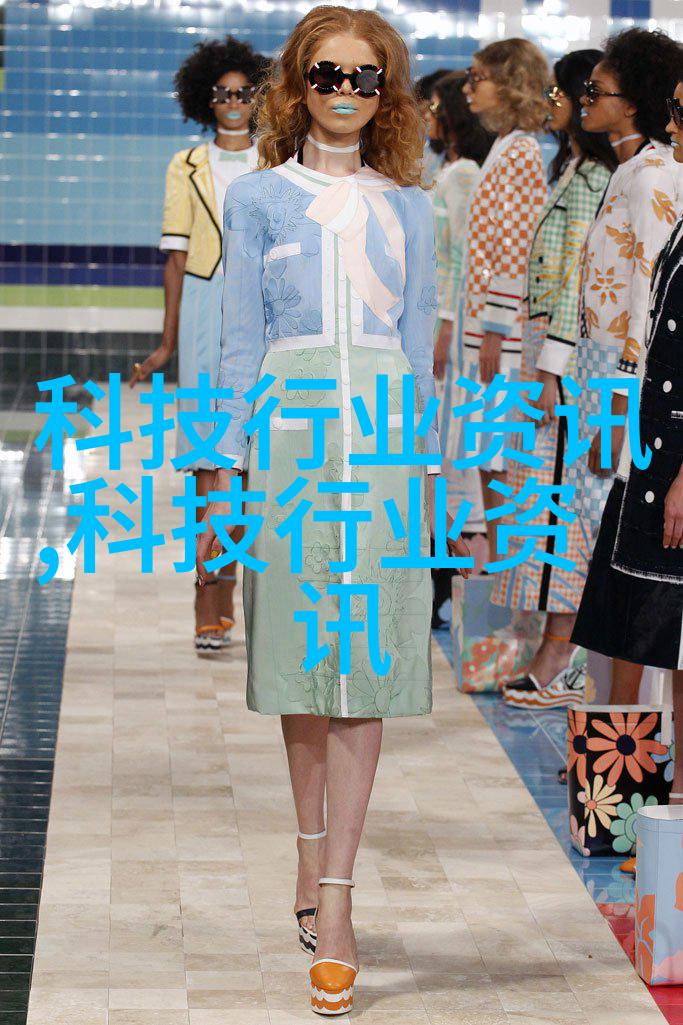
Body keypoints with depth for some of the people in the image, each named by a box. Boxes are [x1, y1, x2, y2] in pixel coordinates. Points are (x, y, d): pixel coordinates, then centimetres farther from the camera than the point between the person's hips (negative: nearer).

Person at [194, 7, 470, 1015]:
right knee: (301, 656, 4)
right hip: (290, 428, -1)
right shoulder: (258, 197, 8)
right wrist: (231, 466, -1)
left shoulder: (408, 208, 12)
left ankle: (333, 903, -5)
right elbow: (241, 340, 5)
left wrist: (425, 464, 9)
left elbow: (418, 344, 13)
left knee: (366, 661, -5)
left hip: (384, 440, 1)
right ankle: (314, 855, 22)